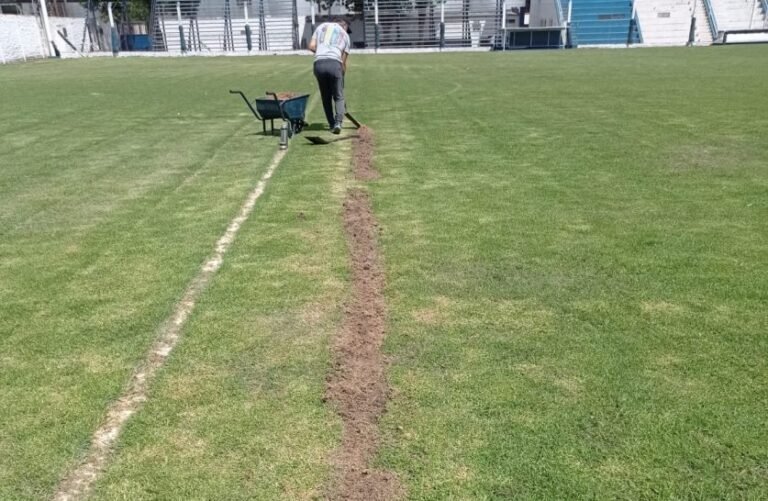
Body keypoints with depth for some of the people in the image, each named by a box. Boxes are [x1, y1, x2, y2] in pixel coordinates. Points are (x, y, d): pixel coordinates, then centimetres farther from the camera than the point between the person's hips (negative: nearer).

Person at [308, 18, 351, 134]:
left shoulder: (322, 26, 23)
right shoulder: (345, 35, 20)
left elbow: (311, 46, 12)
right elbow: (343, 61, 18)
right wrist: (342, 76, 26)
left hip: (319, 63, 2)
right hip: (334, 63, -2)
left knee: (326, 97, 15)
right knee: (339, 97, 8)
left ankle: (331, 124, 17)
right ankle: (338, 122, -12)